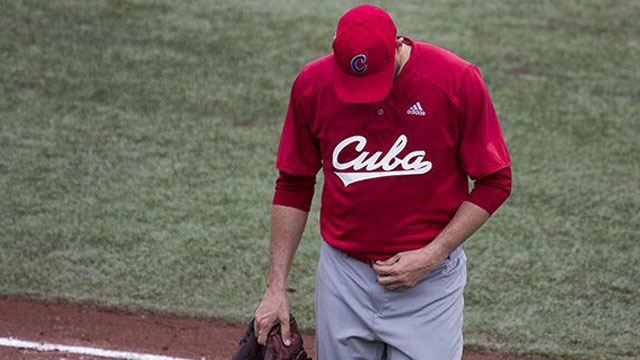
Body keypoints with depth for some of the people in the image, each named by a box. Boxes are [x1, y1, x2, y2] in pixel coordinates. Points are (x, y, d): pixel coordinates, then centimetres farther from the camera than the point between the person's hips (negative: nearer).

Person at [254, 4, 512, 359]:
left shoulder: (458, 81, -14)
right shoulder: (312, 85, -6)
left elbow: (495, 183, -6)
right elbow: (293, 187, 5)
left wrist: (431, 257, -13)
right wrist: (276, 286, 2)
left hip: (429, 281, -2)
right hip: (342, 274, 3)